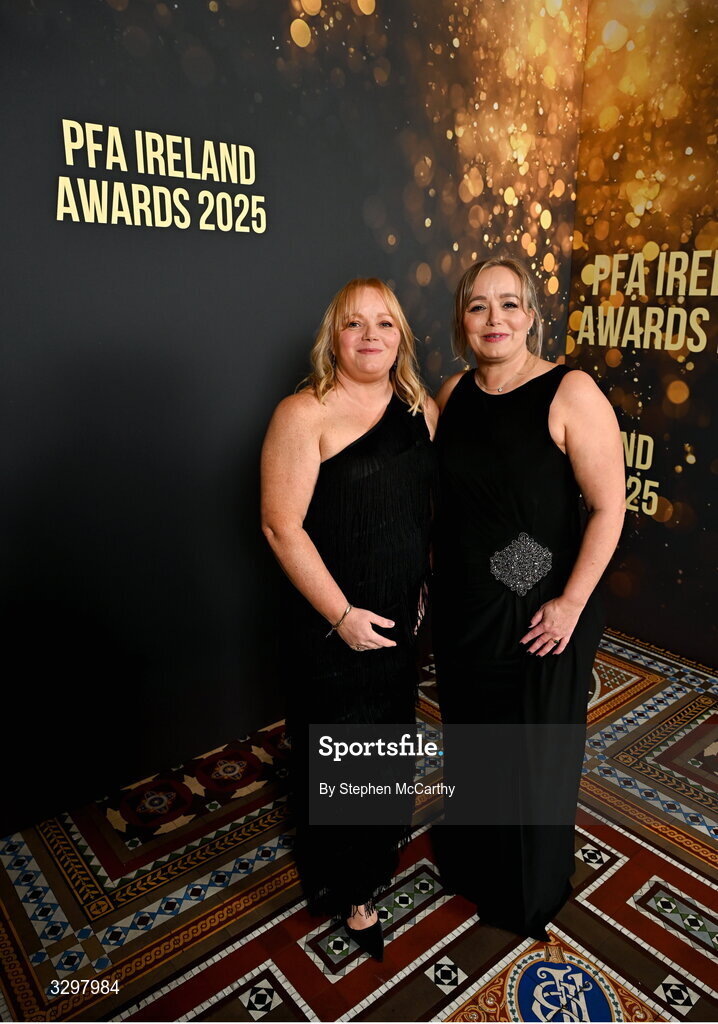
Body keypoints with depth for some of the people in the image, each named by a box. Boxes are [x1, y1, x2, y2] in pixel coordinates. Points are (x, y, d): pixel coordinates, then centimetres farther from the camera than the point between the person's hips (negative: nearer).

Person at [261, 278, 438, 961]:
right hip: (333, 623, -6)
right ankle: (347, 889, 37)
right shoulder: (304, 414, -17)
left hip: (402, 615, 6)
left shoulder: (422, 409, 4)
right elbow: (281, 526, -19)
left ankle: (379, 847, 52)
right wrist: (342, 614, -18)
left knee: (391, 733, 23)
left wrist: (426, 584, 10)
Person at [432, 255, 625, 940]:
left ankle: (531, 892, 41)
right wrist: (429, 576, 10)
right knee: (469, 736, 22)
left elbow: (608, 504, -16)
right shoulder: (453, 394, 2)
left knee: (535, 751, 13)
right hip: (462, 608, 5)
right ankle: (468, 862, 50)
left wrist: (571, 604, -18)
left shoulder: (570, 393, -16)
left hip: (538, 616, -5)